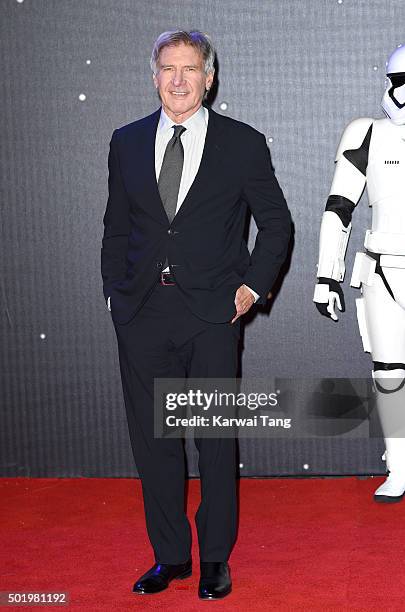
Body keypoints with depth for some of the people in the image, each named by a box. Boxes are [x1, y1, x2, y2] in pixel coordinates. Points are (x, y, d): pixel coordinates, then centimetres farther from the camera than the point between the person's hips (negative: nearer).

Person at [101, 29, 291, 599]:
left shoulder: (243, 143, 0)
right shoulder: (127, 142, 8)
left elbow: (276, 222, 7)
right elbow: (116, 228, 14)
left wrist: (254, 286, -2)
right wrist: (115, 292, 6)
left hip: (213, 313, -3)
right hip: (142, 314, 3)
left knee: (216, 440, 4)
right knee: (152, 439, 8)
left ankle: (216, 558, 19)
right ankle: (170, 556, 23)